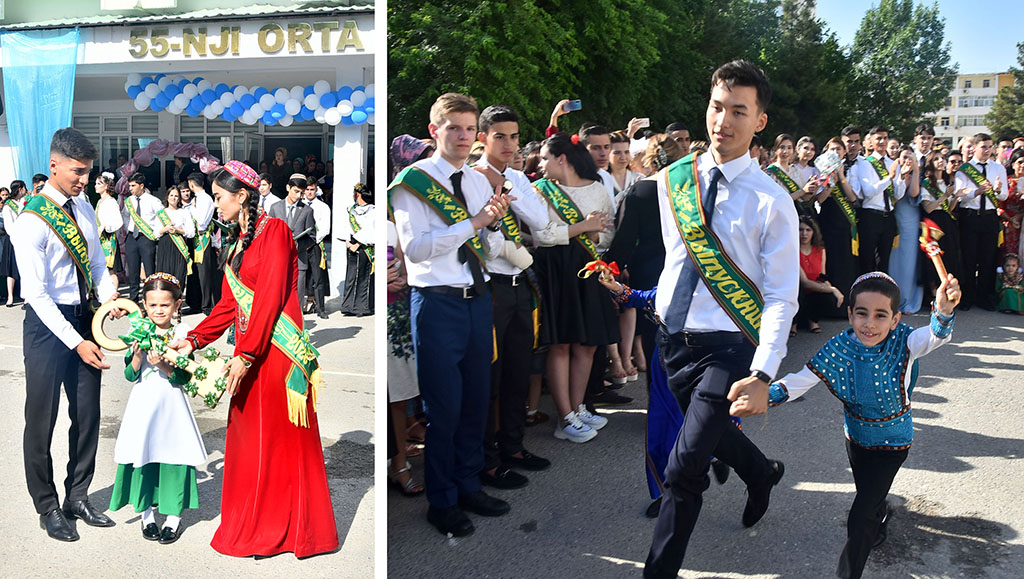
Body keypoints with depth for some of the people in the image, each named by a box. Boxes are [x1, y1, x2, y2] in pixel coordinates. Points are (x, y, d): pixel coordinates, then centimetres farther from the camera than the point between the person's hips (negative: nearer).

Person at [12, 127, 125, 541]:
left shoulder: (84, 208, 6)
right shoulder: (32, 220, -16)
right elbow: (36, 293, -19)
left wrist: (109, 296, -8)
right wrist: (77, 342, -23)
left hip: (84, 317, 7)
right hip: (48, 323, -7)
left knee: (88, 414, 12)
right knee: (41, 419, 5)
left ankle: (77, 497, 29)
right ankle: (47, 507, 22)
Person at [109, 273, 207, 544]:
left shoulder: (182, 334, -5)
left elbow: (184, 377, -8)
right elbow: (130, 375, -1)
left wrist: (164, 366, -23)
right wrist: (137, 356, -18)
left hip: (172, 405, -1)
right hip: (143, 404, 1)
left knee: (173, 456, 1)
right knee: (144, 455, 6)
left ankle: (173, 517, 16)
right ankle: (147, 513, 25)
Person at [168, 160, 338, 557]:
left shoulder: (274, 231, -9)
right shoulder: (236, 243, 17)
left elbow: (270, 298, -16)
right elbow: (228, 304, 15)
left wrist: (246, 355, -19)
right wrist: (193, 340, 6)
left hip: (276, 350, -8)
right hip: (248, 353, 8)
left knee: (280, 438, 1)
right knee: (248, 438, 11)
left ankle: (286, 527, 13)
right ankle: (252, 527, 22)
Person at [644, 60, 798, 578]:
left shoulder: (771, 201, -12)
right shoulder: (671, 180, 2)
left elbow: (781, 297, -14)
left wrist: (762, 375, -23)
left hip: (728, 346, -5)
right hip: (673, 337, 6)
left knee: (683, 472, -7)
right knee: (713, 434, 26)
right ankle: (762, 473, 58)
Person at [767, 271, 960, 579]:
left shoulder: (903, 343, -26)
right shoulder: (839, 348, -20)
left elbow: (934, 336, -46)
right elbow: (802, 378, -21)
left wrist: (943, 311, -68)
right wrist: (765, 394, -37)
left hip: (892, 442, -4)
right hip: (856, 436, 4)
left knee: (860, 518, -6)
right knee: (868, 495, 30)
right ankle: (881, 513, 64)